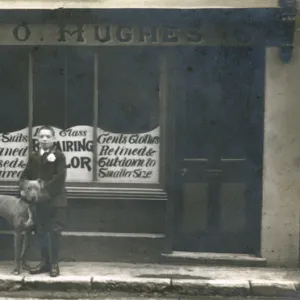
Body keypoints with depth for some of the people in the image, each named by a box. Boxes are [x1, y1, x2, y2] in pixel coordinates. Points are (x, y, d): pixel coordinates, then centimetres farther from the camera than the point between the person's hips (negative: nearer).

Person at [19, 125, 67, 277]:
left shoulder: (59, 155, -7)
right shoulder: (33, 156, 9)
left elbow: (59, 179, -15)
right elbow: (25, 176, 10)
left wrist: (46, 192, -21)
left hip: (55, 200, -5)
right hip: (38, 200, 5)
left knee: (54, 232, -1)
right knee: (40, 232, 9)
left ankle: (54, 264, 9)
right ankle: (44, 262, 21)